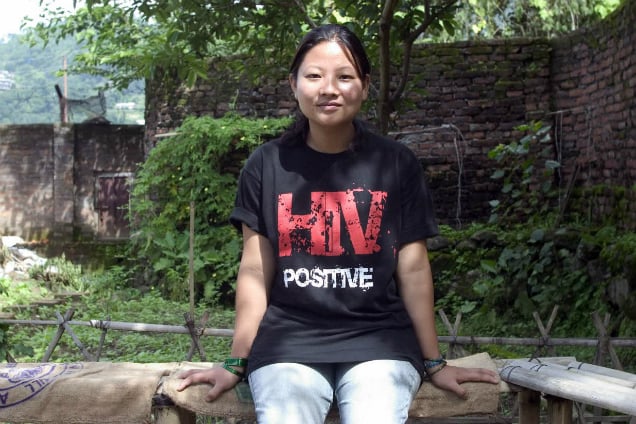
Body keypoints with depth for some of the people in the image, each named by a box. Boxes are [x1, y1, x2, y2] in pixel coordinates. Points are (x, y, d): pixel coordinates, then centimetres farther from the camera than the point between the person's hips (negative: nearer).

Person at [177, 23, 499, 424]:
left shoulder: (397, 163, 4)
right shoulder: (266, 165, 5)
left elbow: (413, 268, 6)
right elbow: (256, 271, 6)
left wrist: (434, 363, 8)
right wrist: (237, 364, 6)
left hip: (379, 339, 0)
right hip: (290, 340, 0)